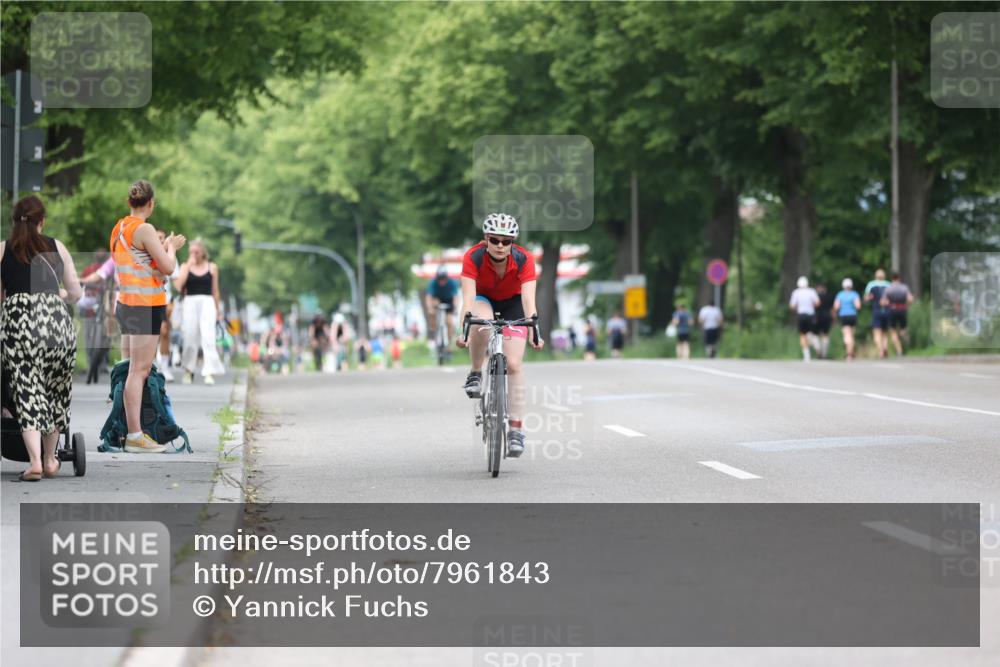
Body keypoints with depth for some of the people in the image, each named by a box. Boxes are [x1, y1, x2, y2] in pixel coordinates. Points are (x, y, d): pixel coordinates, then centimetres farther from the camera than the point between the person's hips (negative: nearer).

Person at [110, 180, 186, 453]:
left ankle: (126, 429, 14)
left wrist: (166, 248, 25)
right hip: (146, 305, -9)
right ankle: (135, 436, -10)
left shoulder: (119, 228, 13)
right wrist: (171, 247, 5)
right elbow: (168, 267, -13)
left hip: (126, 304, 9)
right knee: (139, 371, -9)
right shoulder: (144, 229, -13)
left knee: (129, 368, 12)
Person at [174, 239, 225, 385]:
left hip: (207, 303, -1)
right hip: (190, 302, 1)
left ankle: (209, 373, -18)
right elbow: (179, 285, -7)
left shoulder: (211, 267, 9)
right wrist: (188, 266, -7)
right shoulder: (185, 267, 8)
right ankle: (189, 370, 21)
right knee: (190, 337, 3)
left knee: (208, 337, -13)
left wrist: (217, 310, 16)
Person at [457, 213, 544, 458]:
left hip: (512, 302, 0)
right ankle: (475, 374, -12)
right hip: (484, 298, 0)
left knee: (514, 364, -14)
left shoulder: (524, 259, -30)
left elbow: (528, 298, -38)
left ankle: (516, 429, -10)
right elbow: (468, 296, -39)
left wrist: (533, 331, -52)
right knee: (481, 325, -38)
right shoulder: (473, 257, -31)